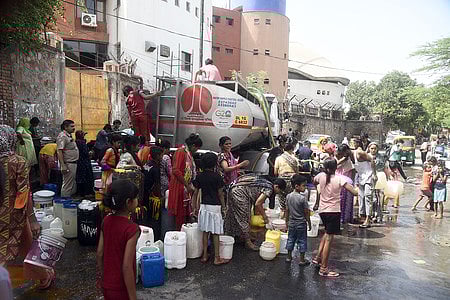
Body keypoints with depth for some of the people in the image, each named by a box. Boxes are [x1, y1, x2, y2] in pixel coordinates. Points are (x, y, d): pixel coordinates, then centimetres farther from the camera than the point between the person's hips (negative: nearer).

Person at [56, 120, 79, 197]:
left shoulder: (69, 136, 16)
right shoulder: (62, 136, -14)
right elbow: (59, 151, -22)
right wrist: (63, 166, -27)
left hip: (73, 164, 10)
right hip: (68, 164, -10)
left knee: (73, 184, 17)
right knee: (67, 185, -4)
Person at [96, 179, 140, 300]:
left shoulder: (106, 221, -7)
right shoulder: (131, 228, -27)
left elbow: (99, 253, 2)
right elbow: (127, 267, -25)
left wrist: (101, 275, 17)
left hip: (107, 283, 6)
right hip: (121, 288, -6)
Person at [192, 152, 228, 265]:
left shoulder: (199, 176, 2)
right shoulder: (217, 176, -10)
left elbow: (196, 193, 4)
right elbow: (220, 194, -8)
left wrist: (196, 207, 14)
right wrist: (223, 207, 3)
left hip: (204, 206, 4)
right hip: (215, 206, -4)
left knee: (205, 231, 12)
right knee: (215, 233, 3)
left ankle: (205, 256, 19)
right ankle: (217, 258, 10)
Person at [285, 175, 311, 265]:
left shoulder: (288, 196, -4)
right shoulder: (303, 198, -20)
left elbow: (287, 211, 3)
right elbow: (306, 213, -13)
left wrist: (287, 221, 14)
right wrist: (309, 223, -1)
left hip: (291, 223, 5)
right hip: (301, 224, -5)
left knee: (290, 240, 16)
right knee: (302, 241, 8)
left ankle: (289, 257, 28)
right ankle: (302, 260, 17)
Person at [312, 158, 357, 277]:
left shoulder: (321, 176, -2)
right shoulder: (339, 179, -13)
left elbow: (314, 182, 22)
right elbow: (355, 193, -17)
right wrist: (356, 191, 4)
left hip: (322, 210, 5)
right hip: (334, 211, -5)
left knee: (327, 233, 28)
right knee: (329, 239, -2)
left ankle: (318, 257, 28)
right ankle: (323, 269, 3)